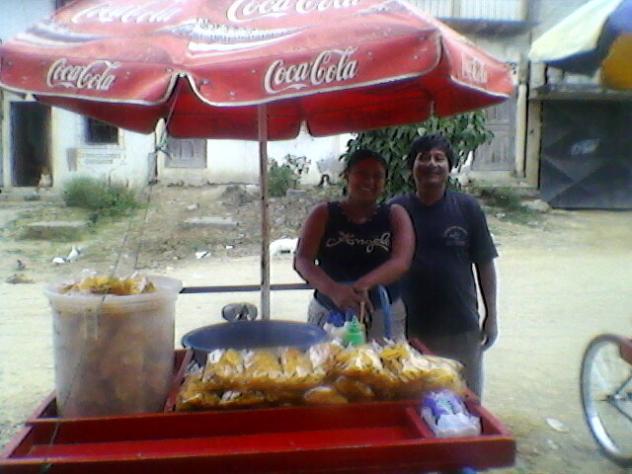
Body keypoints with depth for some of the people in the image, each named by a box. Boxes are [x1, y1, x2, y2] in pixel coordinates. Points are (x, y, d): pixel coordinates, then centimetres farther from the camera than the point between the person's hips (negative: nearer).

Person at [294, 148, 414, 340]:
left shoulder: (395, 216, 3)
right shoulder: (324, 214, 1)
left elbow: (401, 262, -14)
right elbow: (302, 260, -12)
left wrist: (363, 285, -32)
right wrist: (333, 290, -32)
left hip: (383, 318, 0)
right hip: (329, 315, 0)